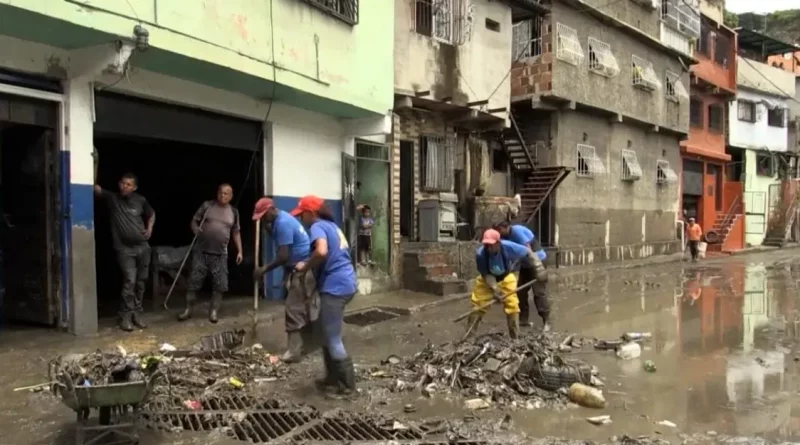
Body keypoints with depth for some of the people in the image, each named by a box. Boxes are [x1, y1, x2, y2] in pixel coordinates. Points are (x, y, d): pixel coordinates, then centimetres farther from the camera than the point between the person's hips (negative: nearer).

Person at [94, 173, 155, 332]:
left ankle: (137, 313, 22)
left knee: (141, 282, 9)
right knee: (130, 281, -13)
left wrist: (150, 228, 4)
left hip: (142, 247, 3)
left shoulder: (140, 200, 2)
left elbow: (151, 214, 20)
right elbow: (96, 189, -21)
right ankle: (125, 316, -1)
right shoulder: (111, 198, -5)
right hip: (124, 249, -3)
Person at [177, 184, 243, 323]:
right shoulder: (207, 205, 1)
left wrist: (239, 251, 8)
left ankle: (214, 312, 12)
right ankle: (188, 310, 13)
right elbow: (194, 221, 3)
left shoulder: (233, 212, 7)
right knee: (194, 281, 1)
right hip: (201, 251, -1)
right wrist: (195, 229, -20)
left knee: (219, 284, -1)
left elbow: (236, 232, 14)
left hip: (220, 254, 2)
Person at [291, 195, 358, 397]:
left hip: (335, 287, -10)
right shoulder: (332, 226, 19)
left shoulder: (317, 227, -10)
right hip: (345, 283, 10)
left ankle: (347, 384, 8)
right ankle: (333, 378, 27)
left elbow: (321, 251, -29)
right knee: (327, 335, 19)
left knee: (333, 340, 0)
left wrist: (304, 266, -12)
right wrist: (311, 267, 20)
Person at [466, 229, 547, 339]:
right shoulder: (480, 254, -34)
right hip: (487, 279, 0)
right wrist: (494, 288, -32)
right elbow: (486, 274, -21)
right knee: (477, 303, -3)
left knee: (512, 305, -7)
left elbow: (528, 253, -19)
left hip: (506, 277, 0)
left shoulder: (509, 247, -34)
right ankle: (469, 334, 12)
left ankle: (515, 337, 7)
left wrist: (540, 269, -23)